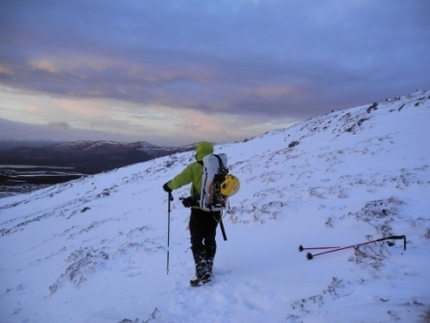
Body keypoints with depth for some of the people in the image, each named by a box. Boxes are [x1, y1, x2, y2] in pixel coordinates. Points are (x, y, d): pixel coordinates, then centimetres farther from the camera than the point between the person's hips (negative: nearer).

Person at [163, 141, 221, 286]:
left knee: (197, 241, 5)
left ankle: (202, 274, 0)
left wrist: (168, 186, 8)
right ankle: (208, 270, 27)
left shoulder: (195, 167, -11)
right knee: (210, 240, 18)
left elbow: (179, 180, -13)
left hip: (199, 210, -5)